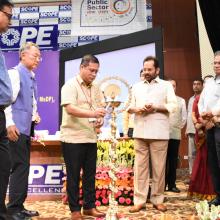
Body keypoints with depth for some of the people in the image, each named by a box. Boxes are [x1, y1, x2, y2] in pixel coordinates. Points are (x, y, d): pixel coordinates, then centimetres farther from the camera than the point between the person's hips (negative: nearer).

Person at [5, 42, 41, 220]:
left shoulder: (32, 77, 18)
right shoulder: (15, 73, -8)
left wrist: (35, 116, 14)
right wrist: (10, 124, -22)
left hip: (26, 128, 9)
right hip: (16, 129, -9)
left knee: (23, 167, 11)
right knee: (20, 167, -7)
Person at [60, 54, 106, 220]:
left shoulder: (95, 88, 11)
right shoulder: (70, 85, -9)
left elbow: (100, 108, 16)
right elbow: (70, 109, -21)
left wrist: (100, 119, -7)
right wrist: (93, 114, -31)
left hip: (91, 138, 6)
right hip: (73, 138, -6)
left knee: (90, 174, 11)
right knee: (74, 175, 4)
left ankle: (89, 207, 24)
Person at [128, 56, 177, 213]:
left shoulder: (166, 85, 8)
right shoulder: (137, 87, 19)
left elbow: (173, 106, -1)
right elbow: (129, 106, 17)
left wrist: (155, 107, -14)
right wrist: (136, 109, -5)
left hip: (159, 133, -3)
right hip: (140, 132, 3)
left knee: (159, 167, 3)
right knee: (140, 166, 3)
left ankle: (158, 199, 15)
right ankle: (140, 200, 9)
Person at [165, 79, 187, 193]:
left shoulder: (181, 100, 14)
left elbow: (184, 116, 13)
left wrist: (180, 127, 5)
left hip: (175, 134, 2)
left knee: (173, 160, 5)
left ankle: (171, 184, 12)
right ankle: (162, 184, 7)